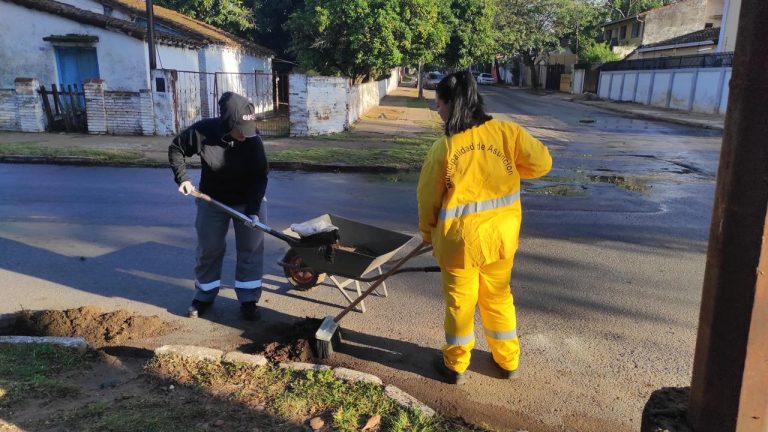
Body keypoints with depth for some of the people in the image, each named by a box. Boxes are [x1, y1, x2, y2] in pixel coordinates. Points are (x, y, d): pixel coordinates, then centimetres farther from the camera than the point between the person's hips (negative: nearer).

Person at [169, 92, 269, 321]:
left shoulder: (253, 139, -24)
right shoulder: (202, 131, -24)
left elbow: (260, 177, -19)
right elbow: (176, 149, -5)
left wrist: (253, 210, -27)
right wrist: (182, 177, -16)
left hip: (248, 201, 0)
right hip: (212, 200, 1)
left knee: (250, 250, 2)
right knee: (208, 249, 12)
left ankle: (248, 299, 16)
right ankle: (204, 296, 31)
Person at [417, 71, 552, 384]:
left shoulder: (443, 148, -15)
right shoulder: (506, 131, -9)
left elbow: (428, 198, -6)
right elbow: (541, 162, -3)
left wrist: (428, 234, 11)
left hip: (459, 237, -3)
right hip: (501, 233, 3)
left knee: (459, 300, 14)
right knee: (498, 296, 21)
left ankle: (456, 365, 31)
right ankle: (508, 361, 36)